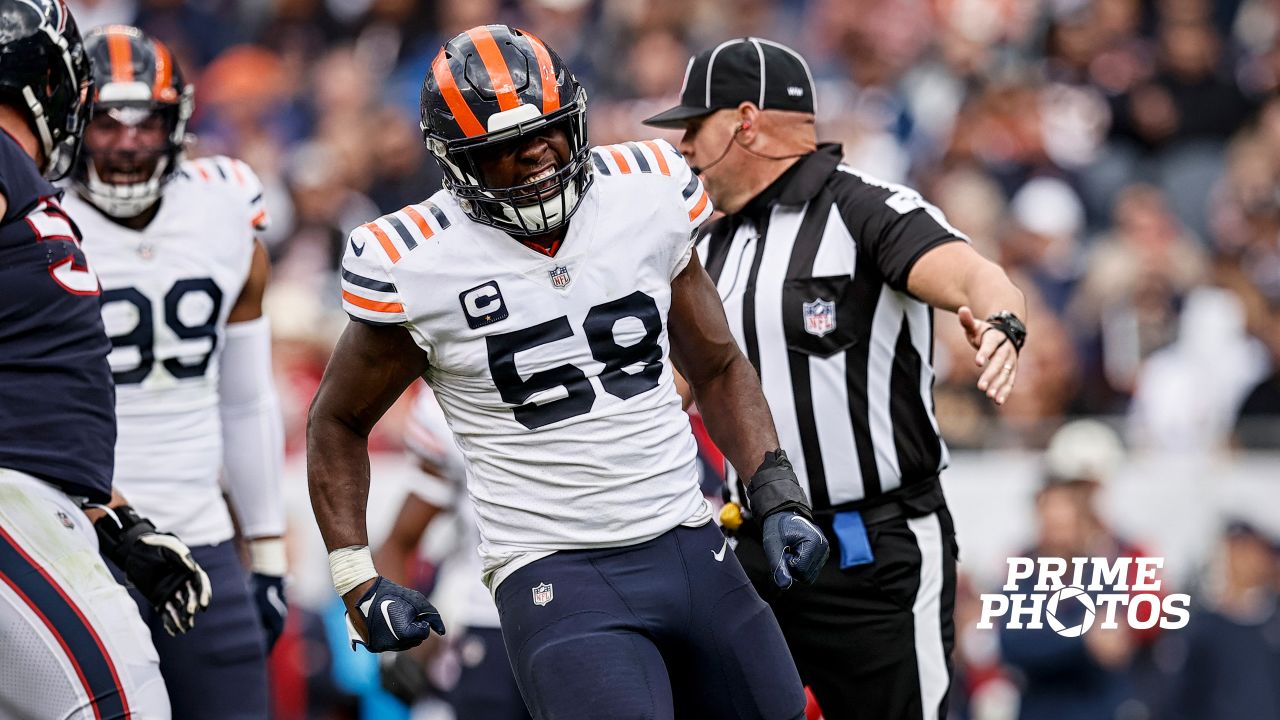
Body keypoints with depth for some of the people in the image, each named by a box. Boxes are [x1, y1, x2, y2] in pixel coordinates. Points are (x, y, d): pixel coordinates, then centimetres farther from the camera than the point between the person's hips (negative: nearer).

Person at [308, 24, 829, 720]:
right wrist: (357, 582, -1)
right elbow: (339, 423, 8)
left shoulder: (646, 198, 1)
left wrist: (779, 499, 4)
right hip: (557, 580, -5)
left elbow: (717, 368, 15)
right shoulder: (417, 269, -8)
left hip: (692, 551, 5)